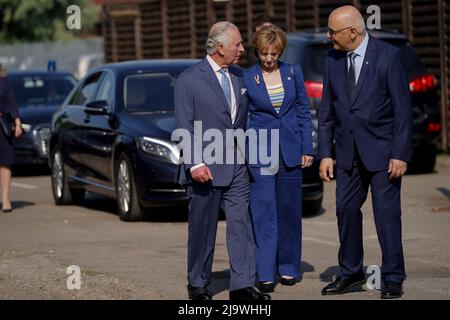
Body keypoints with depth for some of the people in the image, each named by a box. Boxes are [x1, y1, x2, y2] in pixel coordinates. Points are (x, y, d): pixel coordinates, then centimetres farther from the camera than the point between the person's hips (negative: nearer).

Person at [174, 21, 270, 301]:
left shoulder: (239, 77, 11)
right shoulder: (189, 79, -7)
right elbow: (184, 127, -10)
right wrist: (194, 164, -18)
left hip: (237, 168, 5)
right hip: (205, 169, -5)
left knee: (241, 224, -3)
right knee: (203, 229, 5)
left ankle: (242, 285, -3)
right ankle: (198, 285, 18)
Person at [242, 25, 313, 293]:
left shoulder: (294, 72, 4)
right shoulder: (246, 78, -2)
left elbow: (304, 112, 9)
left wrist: (307, 149, 4)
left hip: (290, 151, 2)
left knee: (289, 211, 8)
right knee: (263, 213, -7)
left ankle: (288, 268, 19)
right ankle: (266, 274, -8)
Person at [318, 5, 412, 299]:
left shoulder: (388, 55, -10)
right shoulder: (333, 59, 4)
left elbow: (403, 108, -10)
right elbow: (327, 111, 8)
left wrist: (400, 154, -13)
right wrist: (325, 154, 3)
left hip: (382, 151, -5)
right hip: (348, 152, 5)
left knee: (387, 214, -2)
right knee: (347, 210, 7)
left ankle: (393, 279, 6)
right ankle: (351, 272, 21)